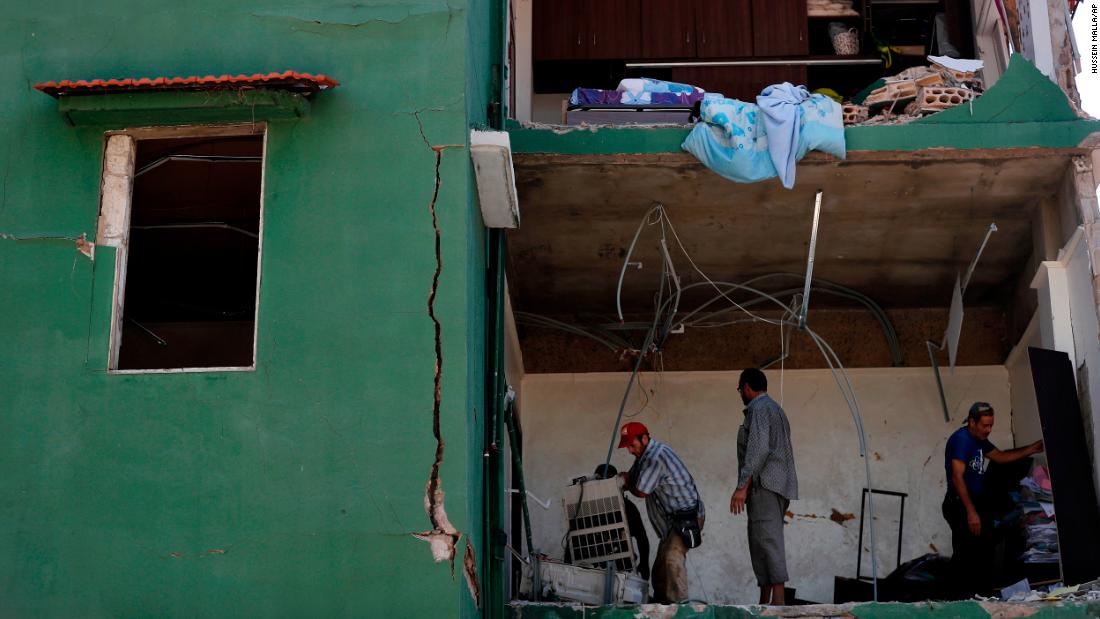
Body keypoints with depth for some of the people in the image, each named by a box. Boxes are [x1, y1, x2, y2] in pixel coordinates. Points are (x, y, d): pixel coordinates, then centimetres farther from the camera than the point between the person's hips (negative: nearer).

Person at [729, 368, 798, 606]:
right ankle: (764, 600, 7)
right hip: (778, 486, 10)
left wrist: (742, 486, -23)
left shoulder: (759, 409, -6)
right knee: (760, 541, 9)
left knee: (768, 540, -17)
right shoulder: (775, 409, 25)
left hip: (764, 484, -10)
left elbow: (758, 449, -19)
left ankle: (778, 599, -25)